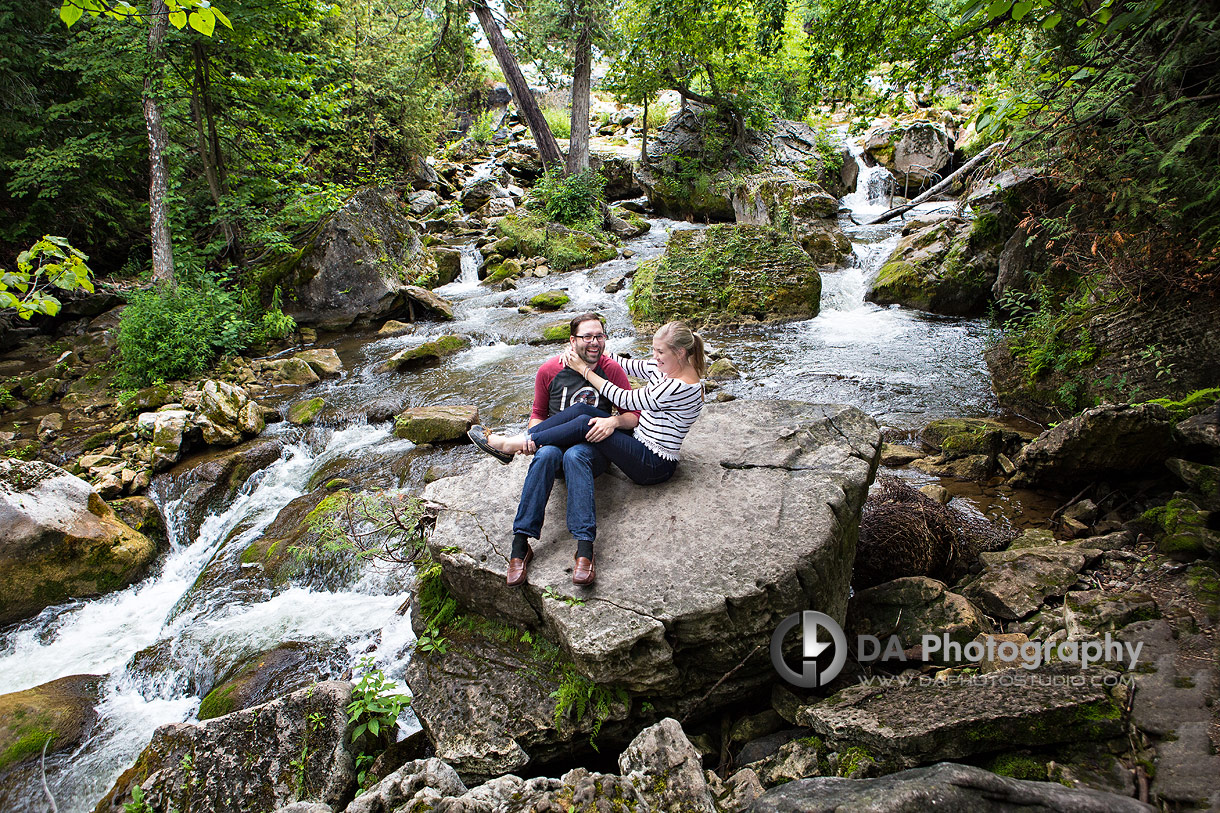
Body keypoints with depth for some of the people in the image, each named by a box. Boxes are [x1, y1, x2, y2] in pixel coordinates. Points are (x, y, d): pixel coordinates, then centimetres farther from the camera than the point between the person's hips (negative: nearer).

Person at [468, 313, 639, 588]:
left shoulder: (612, 370, 4)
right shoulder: (550, 370, 6)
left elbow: (633, 415, 4)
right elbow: (538, 413, 15)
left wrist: (614, 421, -19)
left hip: (594, 449, -1)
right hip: (555, 441, 1)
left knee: (574, 456, -38)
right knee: (546, 454, -36)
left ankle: (585, 547, -47)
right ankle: (521, 543, -38)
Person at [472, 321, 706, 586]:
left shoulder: (681, 386, -22)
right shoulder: (662, 368, 6)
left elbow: (624, 399, -18)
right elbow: (628, 366, 16)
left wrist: (584, 369, -9)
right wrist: (580, 356, 2)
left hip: (654, 465, -9)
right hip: (640, 443, 9)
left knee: (586, 423, -24)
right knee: (581, 409, -12)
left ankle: (512, 444, -15)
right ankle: (521, 439, -10)